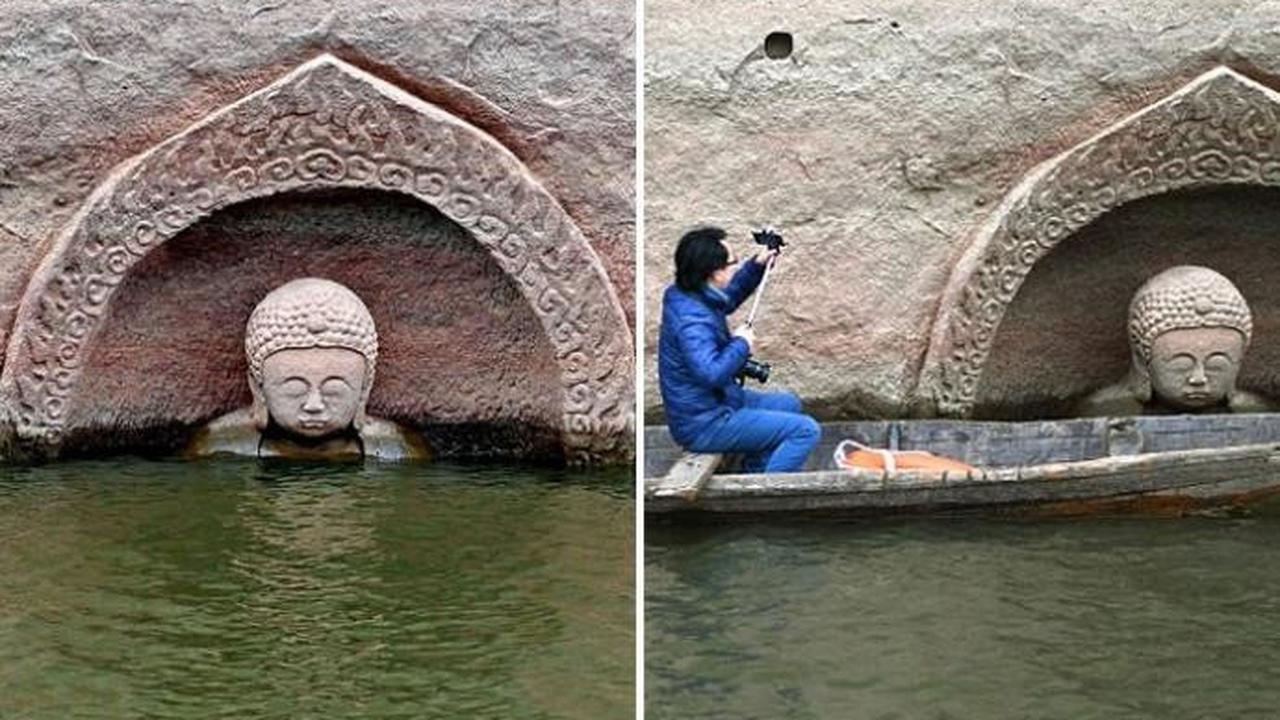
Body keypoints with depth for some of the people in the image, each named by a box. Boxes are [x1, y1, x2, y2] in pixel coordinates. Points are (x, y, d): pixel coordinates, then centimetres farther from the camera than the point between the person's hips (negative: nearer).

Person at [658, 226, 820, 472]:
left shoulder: (682, 295, 2)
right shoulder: (692, 319, -28)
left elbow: (727, 300, 24)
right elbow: (712, 374, -39)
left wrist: (756, 266, 11)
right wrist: (741, 344, -22)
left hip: (716, 400, 10)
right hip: (704, 426, -10)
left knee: (789, 404, 27)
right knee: (806, 431, -14)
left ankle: (753, 476, 27)